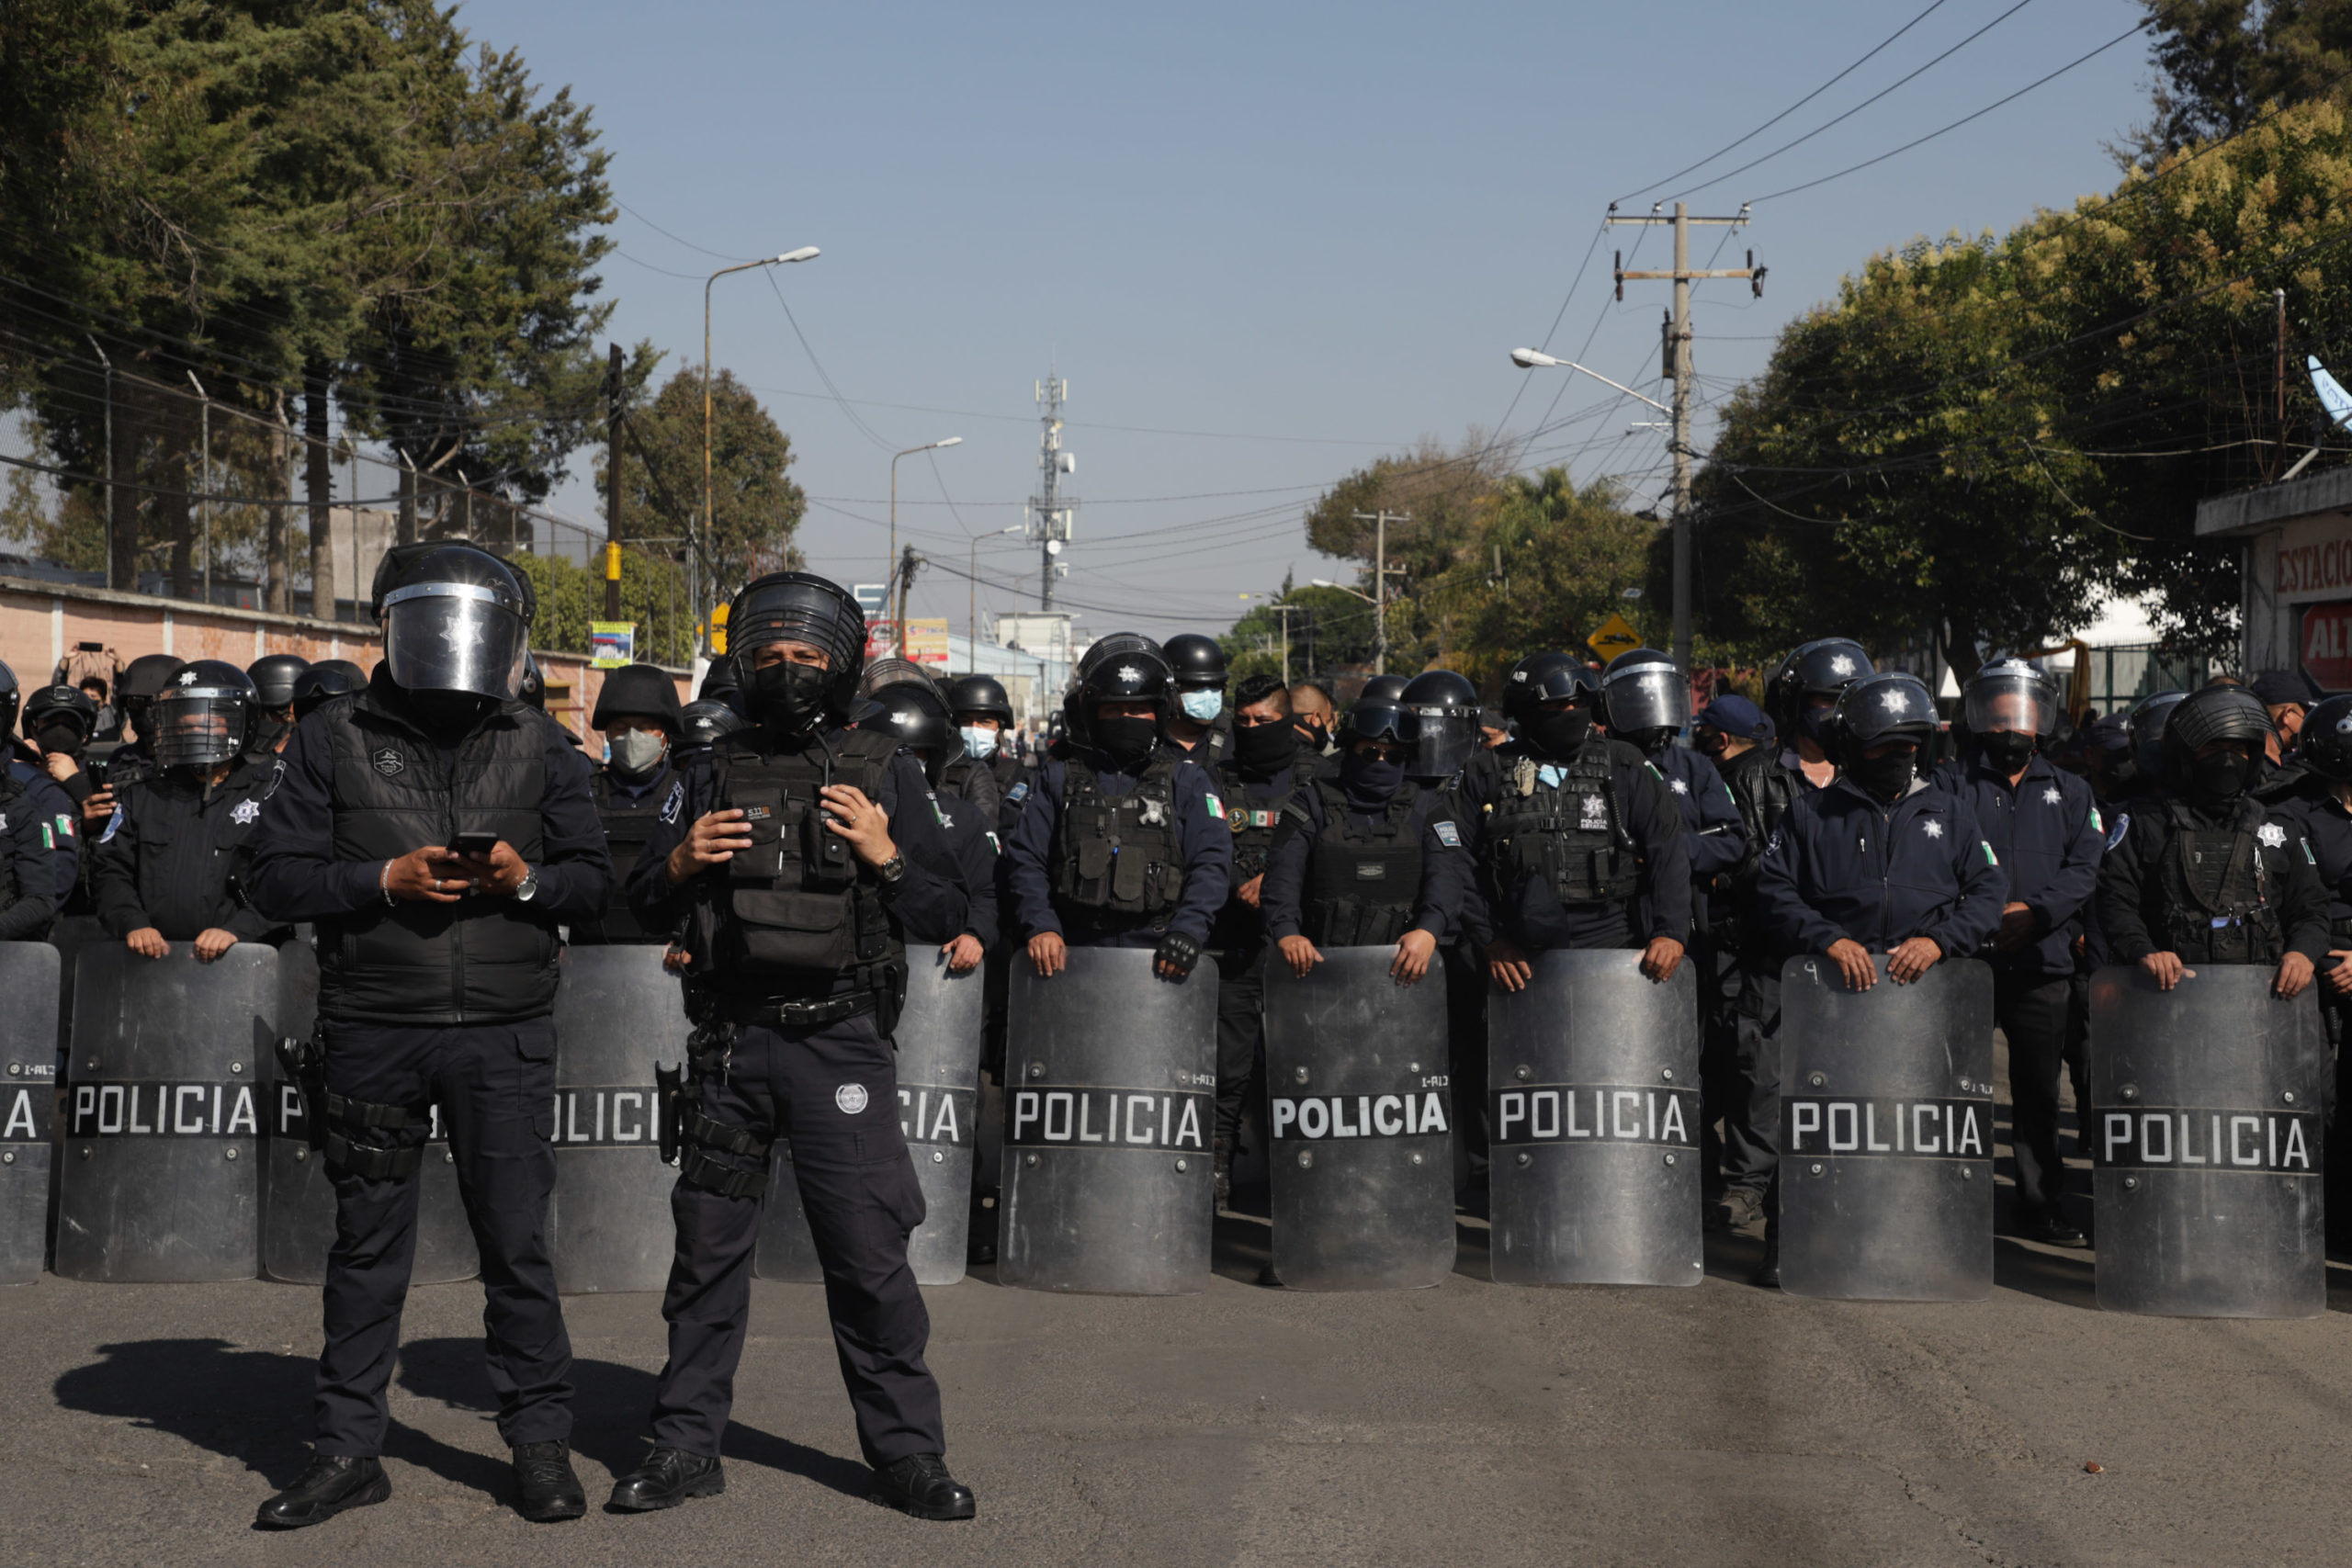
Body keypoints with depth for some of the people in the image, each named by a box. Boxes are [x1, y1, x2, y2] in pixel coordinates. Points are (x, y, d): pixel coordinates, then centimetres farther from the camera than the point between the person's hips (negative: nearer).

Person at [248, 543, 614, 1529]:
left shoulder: (538, 748, 8)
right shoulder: (331, 742, 4)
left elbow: (596, 881, 8)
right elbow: (277, 877, 0)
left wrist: (527, 879, -12)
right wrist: (386, 881, -15)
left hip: (504, 1037, 0)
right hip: (371, 1031, 0)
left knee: (518, 1243, 2)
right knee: (367, 1245, 8)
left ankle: (541, 1444, 13)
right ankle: (348, 1450, 17)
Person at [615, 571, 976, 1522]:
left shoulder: (885, 772, 6)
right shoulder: (717, 773, 11)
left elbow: (944, 915, 5)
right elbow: (646, 908, 15)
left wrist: (885, 856, -12)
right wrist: (680, 862, -6)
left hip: (839, 1042, -2)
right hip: (729, 1045, 2)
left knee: (870, 1254, -2)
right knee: (707, 1248, 8)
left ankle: (907, 1452, 8)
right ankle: (686, 1444, 19)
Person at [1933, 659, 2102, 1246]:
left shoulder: (2069, 791, 14)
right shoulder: (1950, 783, 6)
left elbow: (2088, 868, 3)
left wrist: (2035, 910, -12)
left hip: (2043, 961, 2)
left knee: (2039, 1092, 9)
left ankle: (2042, 1205, 18)